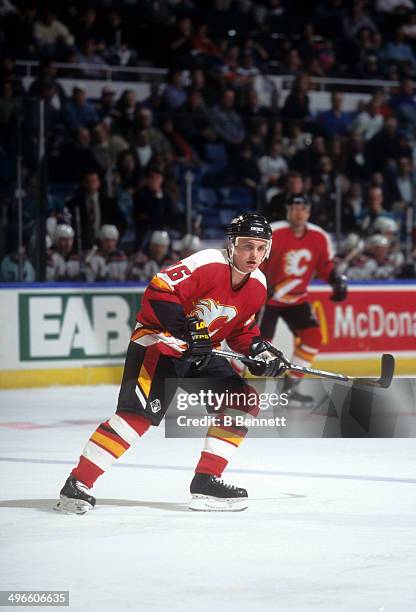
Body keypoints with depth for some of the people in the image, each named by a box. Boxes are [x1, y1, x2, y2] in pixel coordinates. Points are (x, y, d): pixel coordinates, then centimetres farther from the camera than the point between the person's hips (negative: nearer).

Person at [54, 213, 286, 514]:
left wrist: (259, 350, -3)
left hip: (201, 352, 8)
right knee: (139, 411, -20)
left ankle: (206, 481, 6)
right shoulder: (208, 263, -21)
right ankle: (78, 483, -17)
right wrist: (187, 328, -30)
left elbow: (242, 328, 16)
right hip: (157, 340, -8)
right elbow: (158, 291, -25)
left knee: (242, 401, 0)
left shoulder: (258, 286, 3)